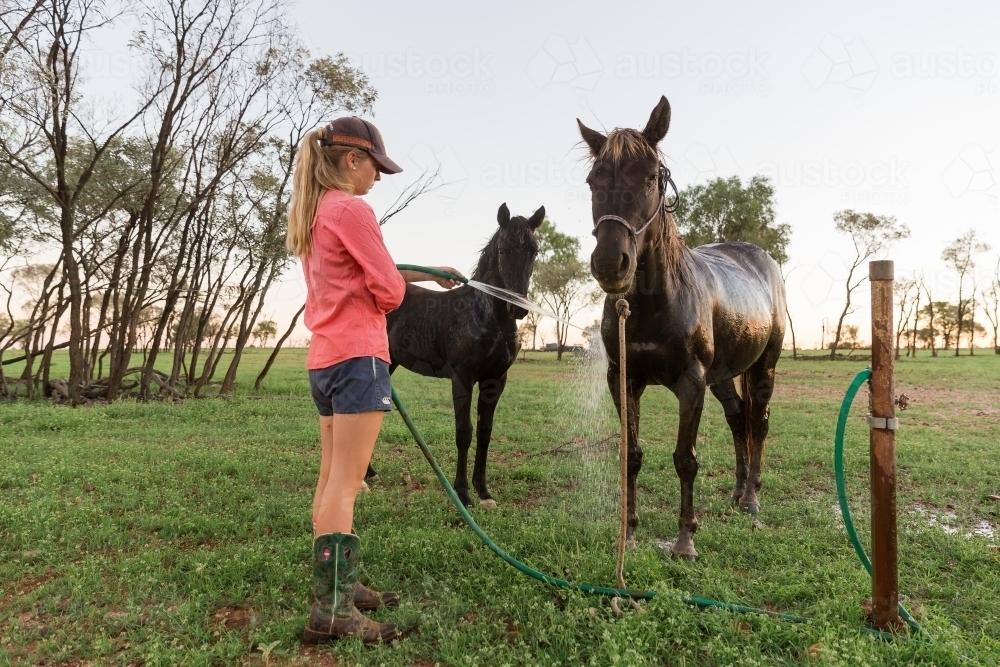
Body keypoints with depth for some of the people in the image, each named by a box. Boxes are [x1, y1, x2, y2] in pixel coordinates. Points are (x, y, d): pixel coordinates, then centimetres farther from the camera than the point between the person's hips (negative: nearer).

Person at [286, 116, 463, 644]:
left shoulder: (313, 212, 17)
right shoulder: (353, 210, -11)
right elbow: (389, 290, -13)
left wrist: (428, 273, 21)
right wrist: (402, 282, 11)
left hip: (324, 358, 10)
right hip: (357, 357, -10)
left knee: (331, 480, 13)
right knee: (345, 485, -8)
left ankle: (336, 588, 24)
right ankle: (331, 611, -4)